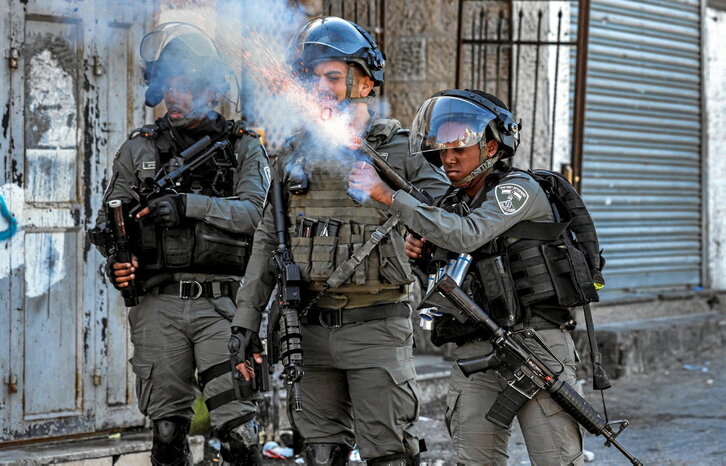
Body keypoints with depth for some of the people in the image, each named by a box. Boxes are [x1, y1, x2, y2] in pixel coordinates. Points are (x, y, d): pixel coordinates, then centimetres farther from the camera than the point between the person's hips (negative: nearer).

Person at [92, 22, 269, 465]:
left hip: (224, 305, -2)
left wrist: (185, 205, -22)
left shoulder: (244, 148, 7)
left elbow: (251, 212, -8)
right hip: (160, 304, 2)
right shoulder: (140, 149, 12)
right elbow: (109, 220, 12)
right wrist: (116, 261, -9)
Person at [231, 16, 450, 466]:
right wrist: (247, 319, 8)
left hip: (376, 329, -5)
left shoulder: (399, 151, -3)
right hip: (313, 329, 5)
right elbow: (268, 241, 13)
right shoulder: (297, 154, 9)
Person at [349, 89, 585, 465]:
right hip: (474, 351, 7)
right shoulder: (451, 205, 16)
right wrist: (419, 253, 0)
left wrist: (389, 196, -21)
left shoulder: (518, 189, -6)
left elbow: (466, 236, -23)